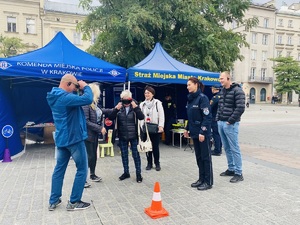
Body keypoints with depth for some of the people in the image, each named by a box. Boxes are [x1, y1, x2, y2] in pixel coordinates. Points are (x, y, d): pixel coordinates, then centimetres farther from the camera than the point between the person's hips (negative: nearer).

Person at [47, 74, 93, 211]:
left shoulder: (56, 96, 9)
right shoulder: (65, 97, -22)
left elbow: (74, 100, 19)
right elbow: (87, 99, -32)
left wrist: (78, 90, 3)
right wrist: (85, 87, -14)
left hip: (61, 139, 10)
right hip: (74, 138, -9)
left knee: (59, 169, 15)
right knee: (82, 170, 3)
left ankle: (53, 201, 22)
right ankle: (74, 202, 11)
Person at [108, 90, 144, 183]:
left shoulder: (135, 107, -5)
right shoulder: (119, 108, 0)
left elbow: (142, 117, -16)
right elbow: (110, 118, -7)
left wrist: (136, 107, -25)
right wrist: (116, 109, -21)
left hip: (134, 136, -2)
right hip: (122, 136, 3)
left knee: (136, 155, 5)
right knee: (124, 155, 13)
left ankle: (138, 173, 17)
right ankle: (126, 172, 28)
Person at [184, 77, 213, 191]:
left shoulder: (202, 98, -13)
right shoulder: (190, 99, 11)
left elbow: (207, 117, -18)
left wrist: (202, 132, -21)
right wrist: (187, 129, 16)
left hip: (203, 133, -8)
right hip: (194, 132, 8)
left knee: (205, 157, 3)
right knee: (198, 157, 15)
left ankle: (208, 182, 14)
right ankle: (201, 179, 27)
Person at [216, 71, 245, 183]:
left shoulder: (237, 91, -11)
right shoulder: (222, 91, 14)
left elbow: (240, 108, -17)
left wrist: (230, 121, -16)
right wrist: (218, 119, 11)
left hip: (230, 124, -8)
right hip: (221, 123, 8)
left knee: (234, 149, -2)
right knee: (227, 148, 15)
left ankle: (238, 173, 7)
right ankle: (231, 169, 27)